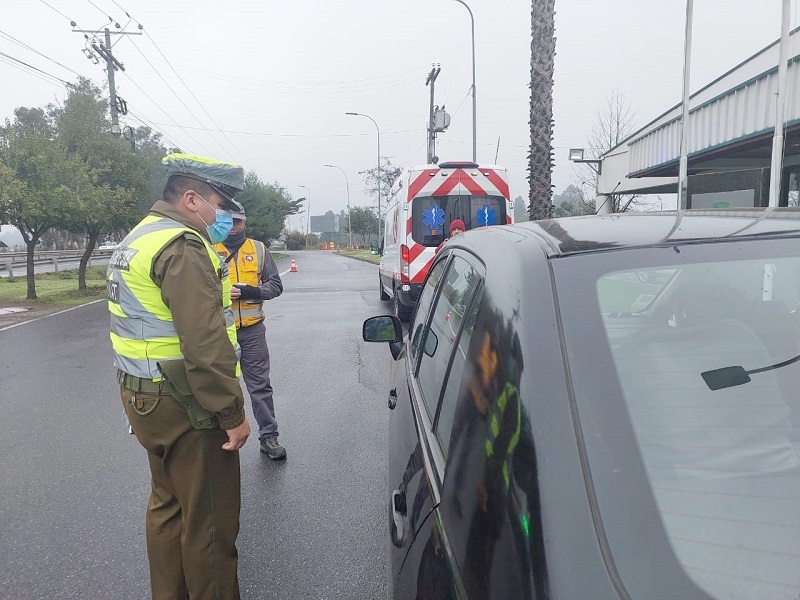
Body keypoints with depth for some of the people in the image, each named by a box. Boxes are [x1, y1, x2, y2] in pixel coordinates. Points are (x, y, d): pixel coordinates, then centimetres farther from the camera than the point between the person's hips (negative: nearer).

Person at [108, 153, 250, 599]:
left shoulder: (139, 239, 14)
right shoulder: (183, 246, -20)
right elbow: (205, 346, -26)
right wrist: (233, 414, -21)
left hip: (145, 396, 11)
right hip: (183, 406, -11)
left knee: (169, 504, 22)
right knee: (210, 519, 3)